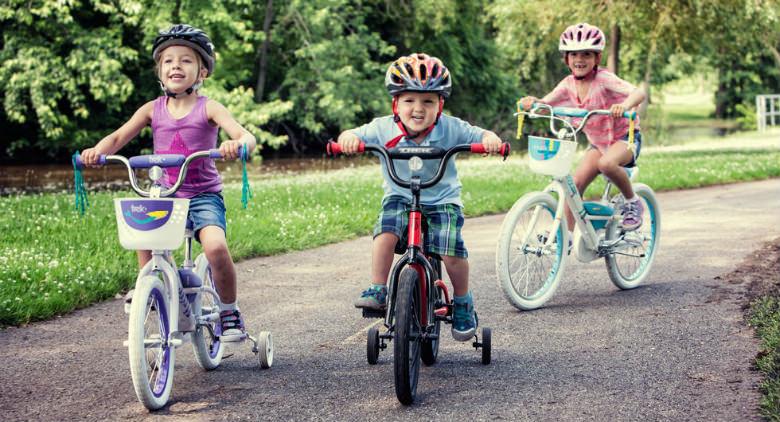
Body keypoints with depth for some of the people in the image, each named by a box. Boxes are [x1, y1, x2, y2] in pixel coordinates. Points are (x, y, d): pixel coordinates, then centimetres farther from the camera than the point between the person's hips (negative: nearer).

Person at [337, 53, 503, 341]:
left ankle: (463, 305, 9)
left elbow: (480, 136, -12)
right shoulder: (384, 129, -12)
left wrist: (490, 139, -36)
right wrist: (348, 138, -39)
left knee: (451, 252, -18)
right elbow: (357, 135, -15)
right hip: (399, 198, 1)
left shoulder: (450, 129, -13)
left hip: (442, 201, -1)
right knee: (385, 234, -29)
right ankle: (378, 291, -13)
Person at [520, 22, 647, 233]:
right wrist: (531, 102, -34)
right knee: (576, 182, -12)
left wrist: (624, 105, -59)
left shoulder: (604, 79, -23)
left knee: (606, 163, -36)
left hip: (624, 137, -6)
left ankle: (632, 202, -11)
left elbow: (638, 93, -37)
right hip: (598, 142, 6)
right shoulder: (569, 84, -5)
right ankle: (566, 233, -1)